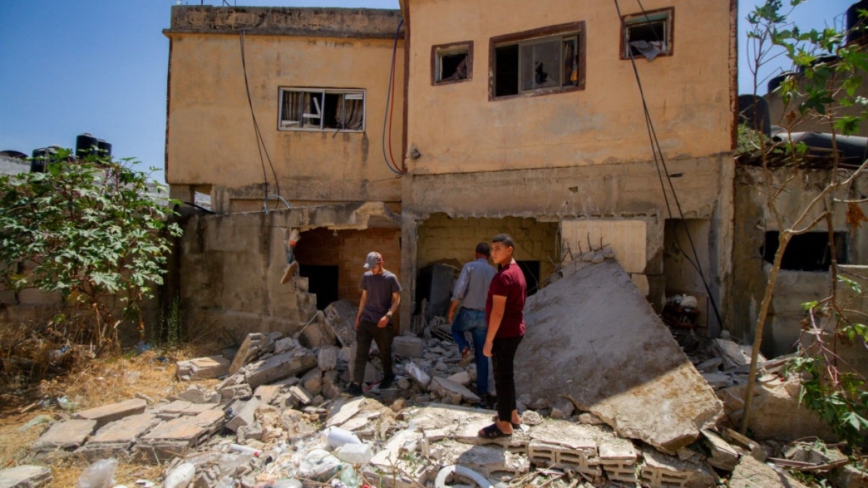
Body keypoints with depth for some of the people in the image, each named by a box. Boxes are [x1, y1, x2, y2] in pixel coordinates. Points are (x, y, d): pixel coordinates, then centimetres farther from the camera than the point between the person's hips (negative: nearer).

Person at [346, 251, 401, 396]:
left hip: (382, 323, -3)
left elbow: (397, 299, -6)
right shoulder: (366, 276, 5)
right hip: (366, 320, 3)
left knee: (385, 352, 12)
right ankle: (356, 384, 2)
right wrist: (358, 316, 13)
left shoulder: (390, 278, -8)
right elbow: (364, 297, 13)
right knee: (360, 353, -2)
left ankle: (388, 375, 36)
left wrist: (388, 315, -20)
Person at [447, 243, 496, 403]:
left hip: (468, 313, -3)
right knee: (482, 355, 11)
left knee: (456, 329, 31)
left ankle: (465, 349, 1)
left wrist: (451, 310, -5)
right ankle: (482, 393, 12)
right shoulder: (494, 272, 7)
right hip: (484, 316, 4)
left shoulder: (469, 266, -6)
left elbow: (459, 290, -16)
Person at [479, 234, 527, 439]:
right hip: (514, 330, 10)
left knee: (502, 376, 0)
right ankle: (512, 414, 32)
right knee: (506, 374, 20)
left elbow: (498, 312, -23)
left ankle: (504, 424, 11)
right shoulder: (517, 271, 12)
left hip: (504, 334, -10)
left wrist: (489, 340, -18)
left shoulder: (503, 276, -21)